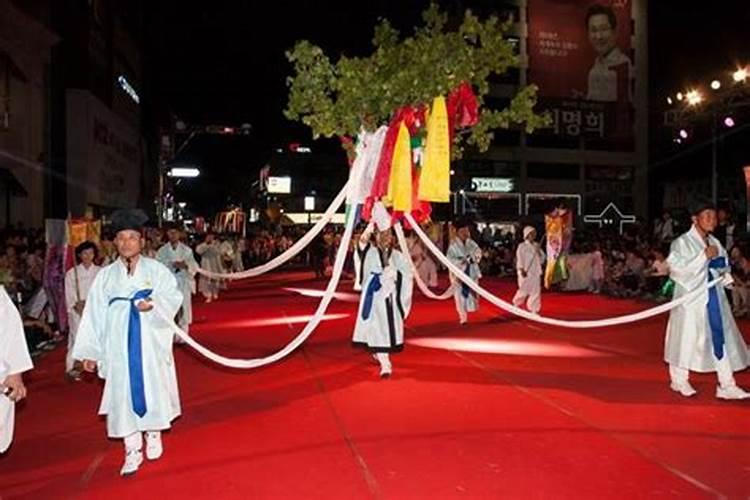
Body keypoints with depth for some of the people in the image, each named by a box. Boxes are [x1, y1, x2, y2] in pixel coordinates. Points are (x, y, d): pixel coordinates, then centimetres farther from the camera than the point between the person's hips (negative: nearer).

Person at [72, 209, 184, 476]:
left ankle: (153, 436, 31)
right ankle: (133, 450, 13)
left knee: (153, 388, 8)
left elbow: (173, 296, -7)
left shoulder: (157, 269, 0)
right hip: (120, 346, 1)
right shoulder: (105, 275, 4)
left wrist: (154, 303, -29)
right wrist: (90, 351, -1)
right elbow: (94, 314, 2)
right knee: (125, 393, 3)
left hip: (151, 343, -1)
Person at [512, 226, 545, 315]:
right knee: (524, 290, -4)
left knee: (536, 291, 1)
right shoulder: (522, 246, -3)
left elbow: (542, 258, 15)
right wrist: (522, 270, -20)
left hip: (536, 272, 5)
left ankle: (534, 309, 7)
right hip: (526, 272, -5)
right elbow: (520, 259, -9)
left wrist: (539, 252, -5)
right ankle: (516, 303, 21)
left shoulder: (536, 245, 13)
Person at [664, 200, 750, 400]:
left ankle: (727, 385, 12)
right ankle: (679, 380, 21)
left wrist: (721, 264, -3)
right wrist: (704, 256, -20)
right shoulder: (682, 243, -8)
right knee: (687, 338, 3)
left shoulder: (715, 243, 10)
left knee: (722, 337, 4)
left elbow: (723, 267, 20)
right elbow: (678, 269, -19)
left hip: (713, 297, 6)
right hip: (691, 299, -6)